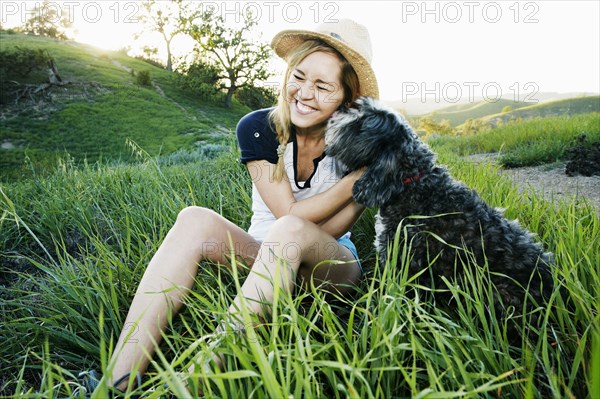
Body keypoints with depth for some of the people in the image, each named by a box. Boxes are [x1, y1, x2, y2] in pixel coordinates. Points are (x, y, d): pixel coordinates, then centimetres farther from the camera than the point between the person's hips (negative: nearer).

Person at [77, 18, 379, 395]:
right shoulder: (258, 128, -9)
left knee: (288, 233, -36)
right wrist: (357, 177, -20)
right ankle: (117, 384, -33)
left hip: (333, 265, -1)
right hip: (262, 257, 2)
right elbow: (289, 212, -17)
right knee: (195, 220, -27)